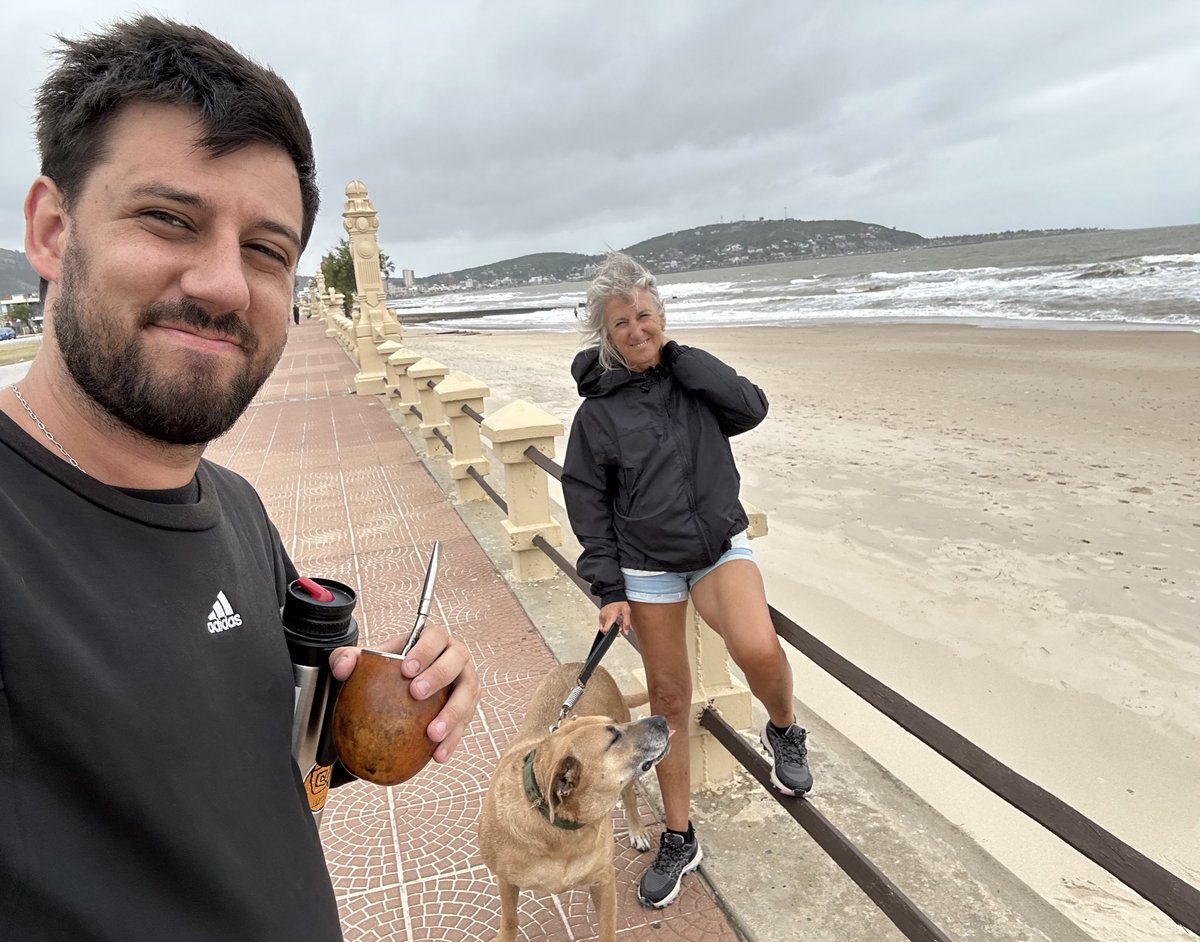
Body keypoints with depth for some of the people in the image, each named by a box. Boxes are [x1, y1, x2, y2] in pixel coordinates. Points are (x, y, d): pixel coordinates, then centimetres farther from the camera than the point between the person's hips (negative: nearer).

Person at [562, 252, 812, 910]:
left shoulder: (692, 375, 1)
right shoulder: (599, 409, -4)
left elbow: (751, 408, -15)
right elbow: (587, 502, -2)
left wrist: (677, 357, -13)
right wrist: (609, 589, -6)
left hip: (720, 545, 0)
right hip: (647, 565, 0)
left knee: (758, 650, -28)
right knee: (668, 698, 7)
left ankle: (784, 732, 9)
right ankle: (679, 841, 27)